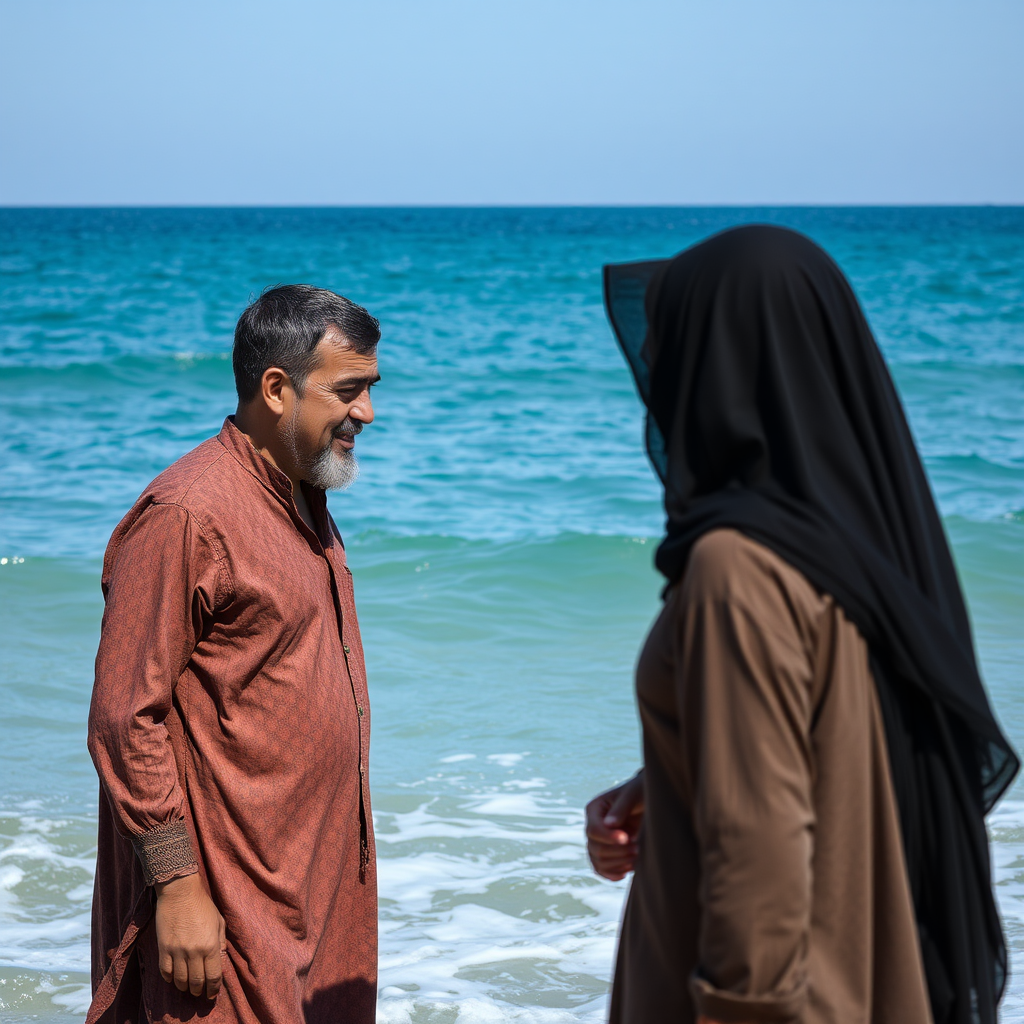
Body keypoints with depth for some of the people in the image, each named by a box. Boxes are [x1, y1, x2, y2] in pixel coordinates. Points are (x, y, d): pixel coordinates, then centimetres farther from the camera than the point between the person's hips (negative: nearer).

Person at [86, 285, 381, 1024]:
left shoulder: (304, 500, 12)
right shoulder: (187, 516, -17)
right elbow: (122, 721, -18)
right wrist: (178, 885, -20)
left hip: (318, 873, 9)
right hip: (230, 894, -9)